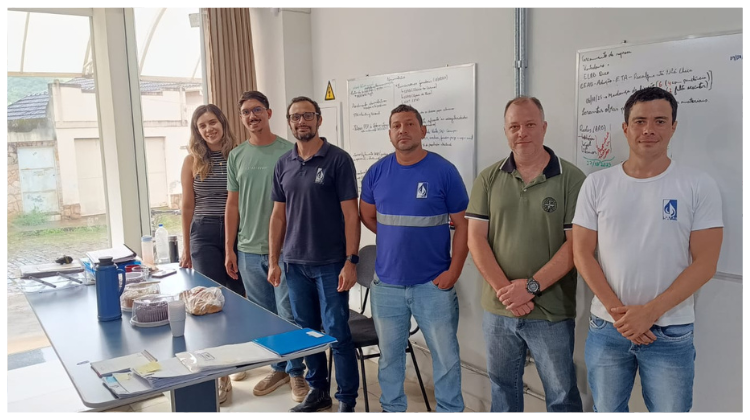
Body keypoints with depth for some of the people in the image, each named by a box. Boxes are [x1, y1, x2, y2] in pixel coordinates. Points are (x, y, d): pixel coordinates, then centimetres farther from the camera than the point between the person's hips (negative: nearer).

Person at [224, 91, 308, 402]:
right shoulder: (236, 157, 8)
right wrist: (229, 249, 8)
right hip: (249, 251, 4)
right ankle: (278, 368, 29)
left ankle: (296, 372, 19)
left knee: (289, 315, 2)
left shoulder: (289, 152, -5)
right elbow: (232, 205, 11)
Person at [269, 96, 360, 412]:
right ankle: (317, 390, 31)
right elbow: (278, 215, 12)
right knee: (306, 332, 13)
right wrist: (273, 261, 8)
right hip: (295, 263, 5)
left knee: (337, 335, 1)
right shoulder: (283, 164, 8)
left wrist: (350, 261, -13)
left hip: (330, 264, -4)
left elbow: (351, 214, -8)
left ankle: (347, 401, 15)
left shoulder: (338, 159, -6)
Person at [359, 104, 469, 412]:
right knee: (389, 354, 15)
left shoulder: (444, 171, -7)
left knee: (446, 356, 8)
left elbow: (462, 224, -4)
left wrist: (454, 271, -10)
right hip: (386, 283, 3)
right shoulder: (377, 172, 2)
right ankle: (392, 410, 35)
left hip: (434, 284, -2)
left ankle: (450, 412, 28)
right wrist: (394, 239, 8)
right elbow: (367, 216, 16)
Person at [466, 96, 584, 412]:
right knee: (503, 386, 20)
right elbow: (476, 237, -2)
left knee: (561, 395, 10)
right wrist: (503, 290, -12)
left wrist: (532, 287, -16)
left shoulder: (571, 179, -6)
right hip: (497, 309, 3)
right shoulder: (488, 179, 2)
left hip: (552, 313, -3)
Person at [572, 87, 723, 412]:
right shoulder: (597, 184, -1)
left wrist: (650, 312, -16)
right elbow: (582, 253, -2)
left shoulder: (698, 186, -4)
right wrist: (617, 311, -11)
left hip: (671, 332, -1)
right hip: (607, 327, 2)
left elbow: (705, 263, -8)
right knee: (606, 410, 16)